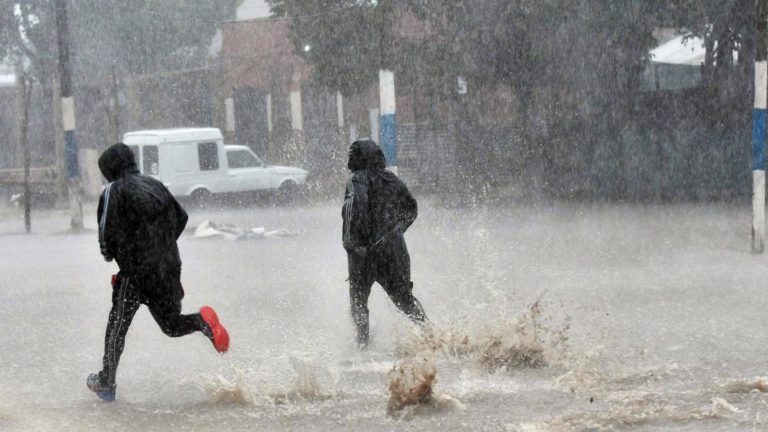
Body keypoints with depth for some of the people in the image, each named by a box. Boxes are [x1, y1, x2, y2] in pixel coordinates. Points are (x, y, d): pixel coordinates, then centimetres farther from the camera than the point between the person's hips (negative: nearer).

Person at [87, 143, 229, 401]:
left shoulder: (113, 192, -7)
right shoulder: (156, 186, 12)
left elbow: (107, 232, -12)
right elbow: (181, 218, 14)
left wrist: (109, 254, 9)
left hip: (136, 271, -5)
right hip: (169, 269, 5)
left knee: (117, 327, 8)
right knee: (172, 325, 15)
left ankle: (107, 383, 14)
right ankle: (204, 321, -14)